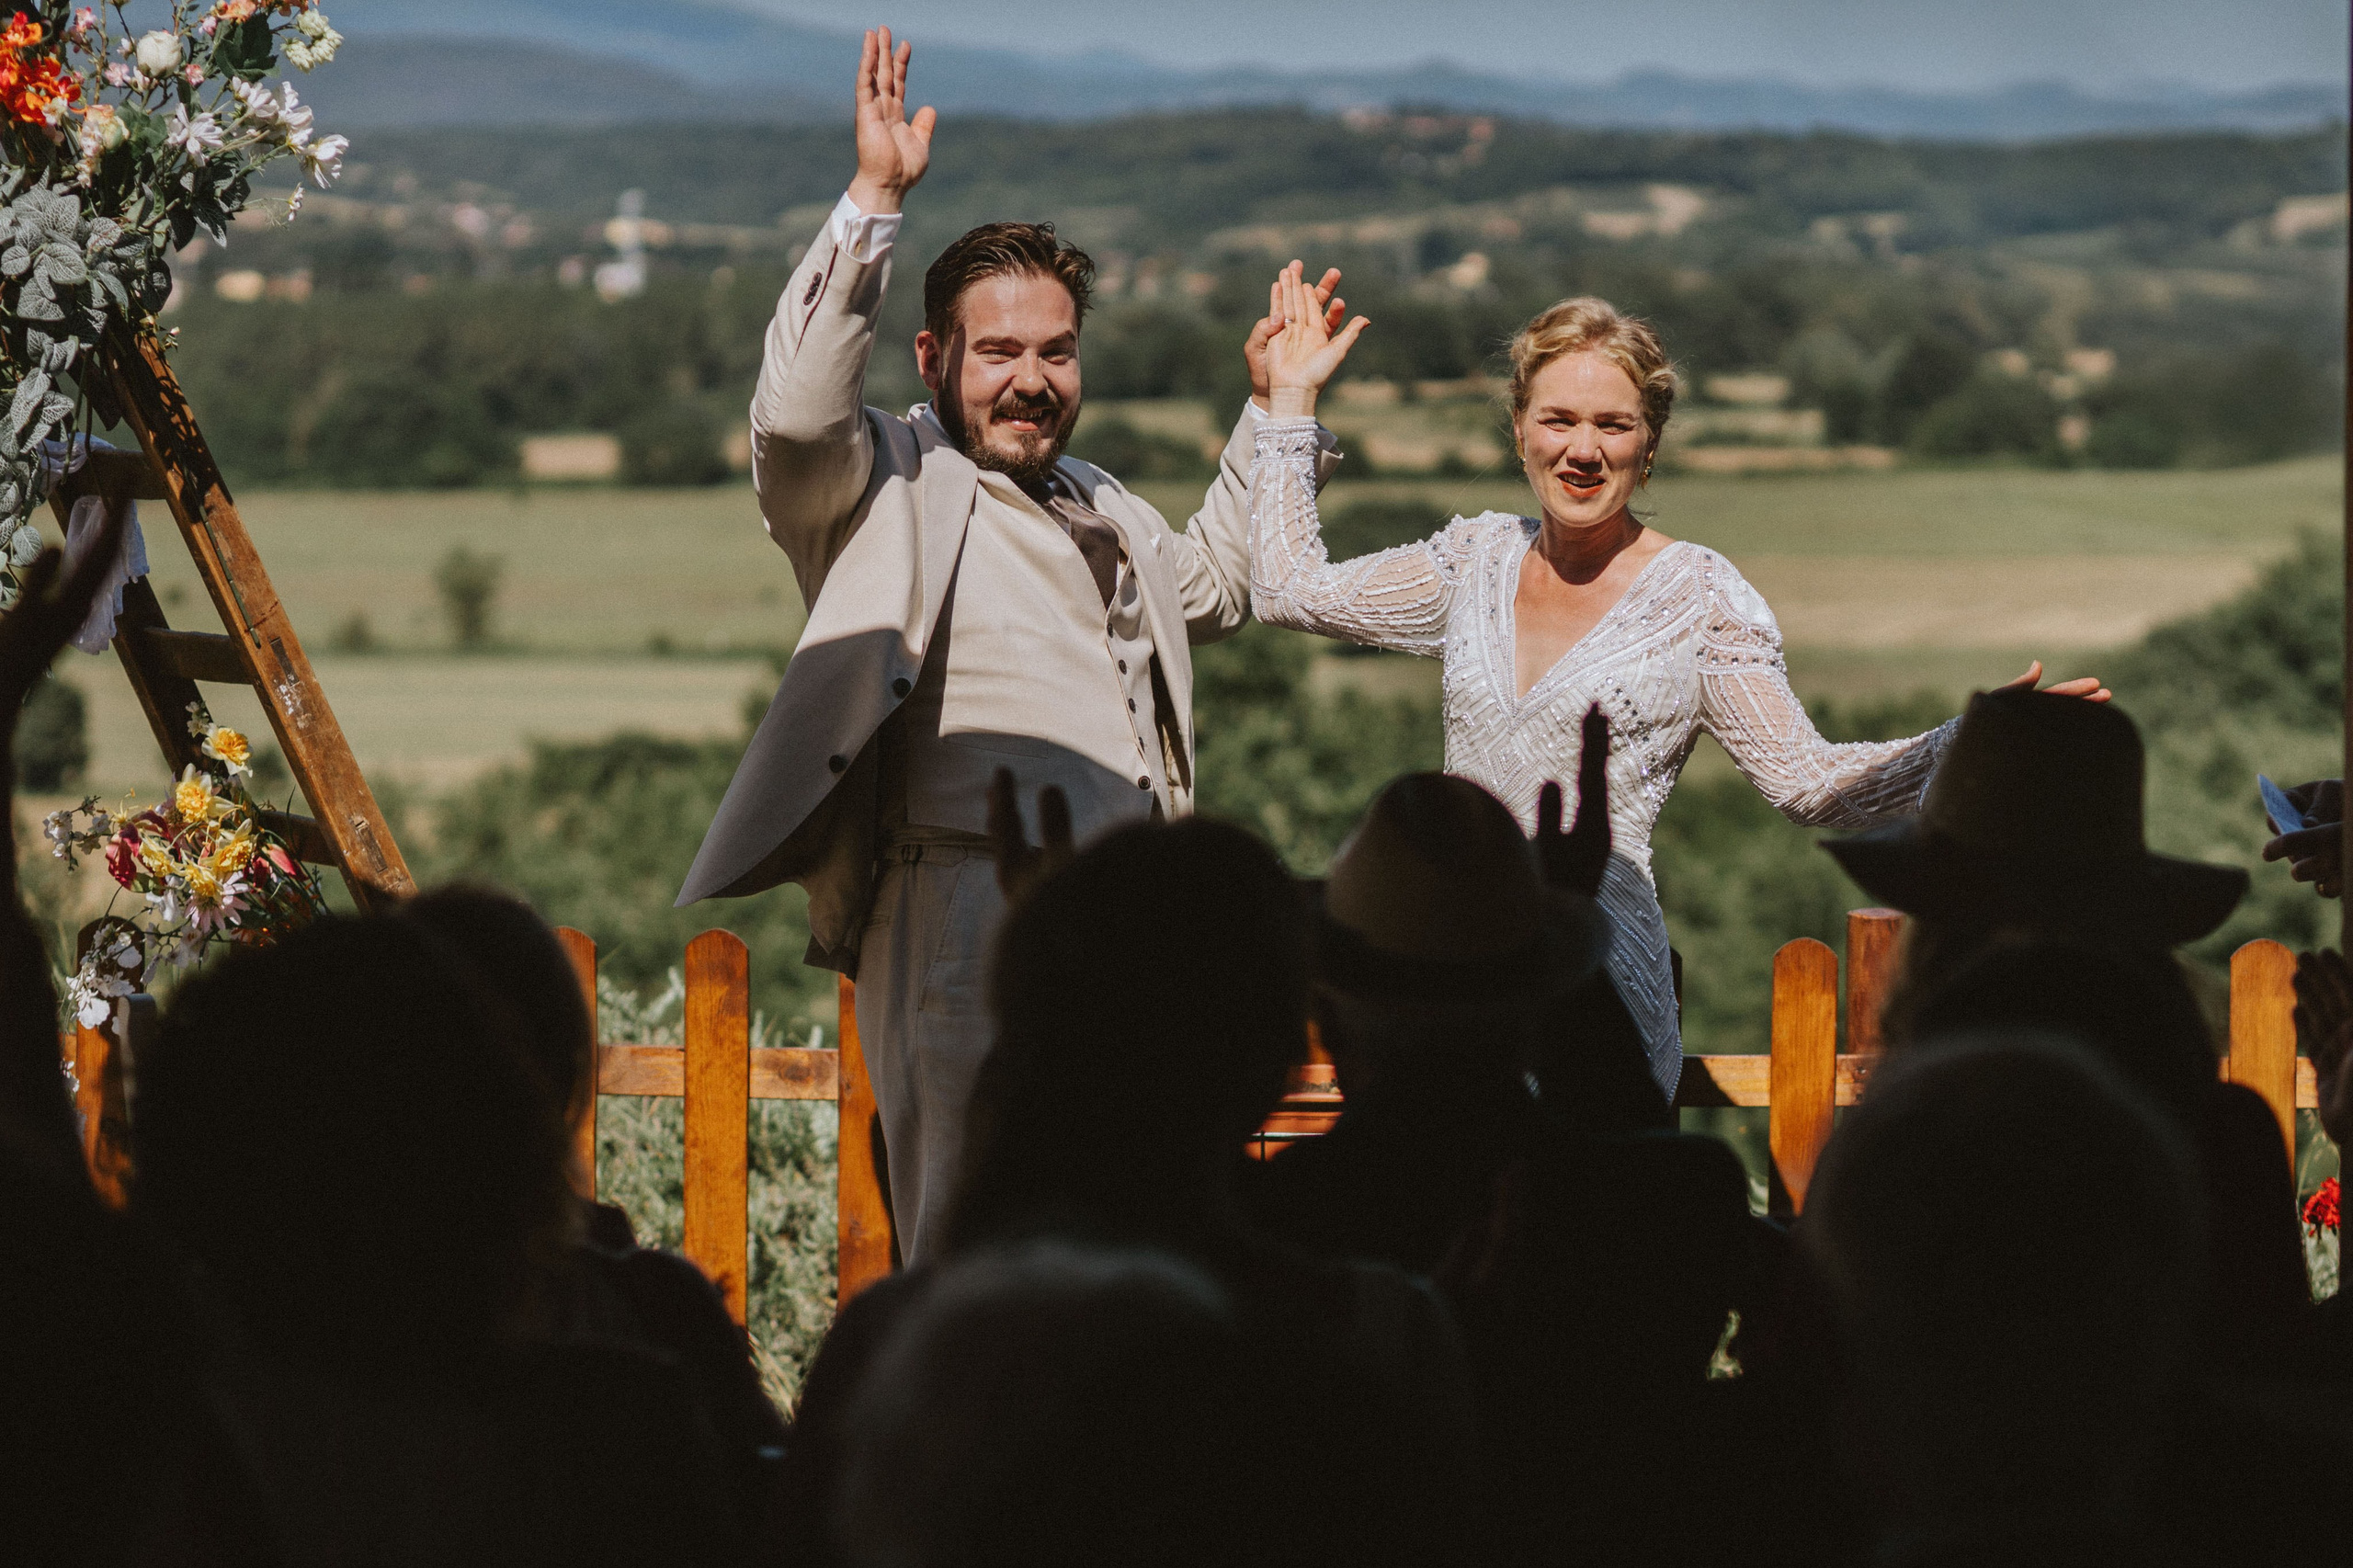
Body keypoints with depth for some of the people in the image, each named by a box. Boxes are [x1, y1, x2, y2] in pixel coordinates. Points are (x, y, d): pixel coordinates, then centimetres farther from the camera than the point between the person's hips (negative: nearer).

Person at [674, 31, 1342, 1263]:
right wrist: (874, 200, -21)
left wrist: (1278, 410, 39)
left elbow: (1213, 580, 43)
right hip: (969, 907, -8)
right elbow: (798, 409, -18)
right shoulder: (887, 482, 2)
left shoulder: (1097, 507, 26)